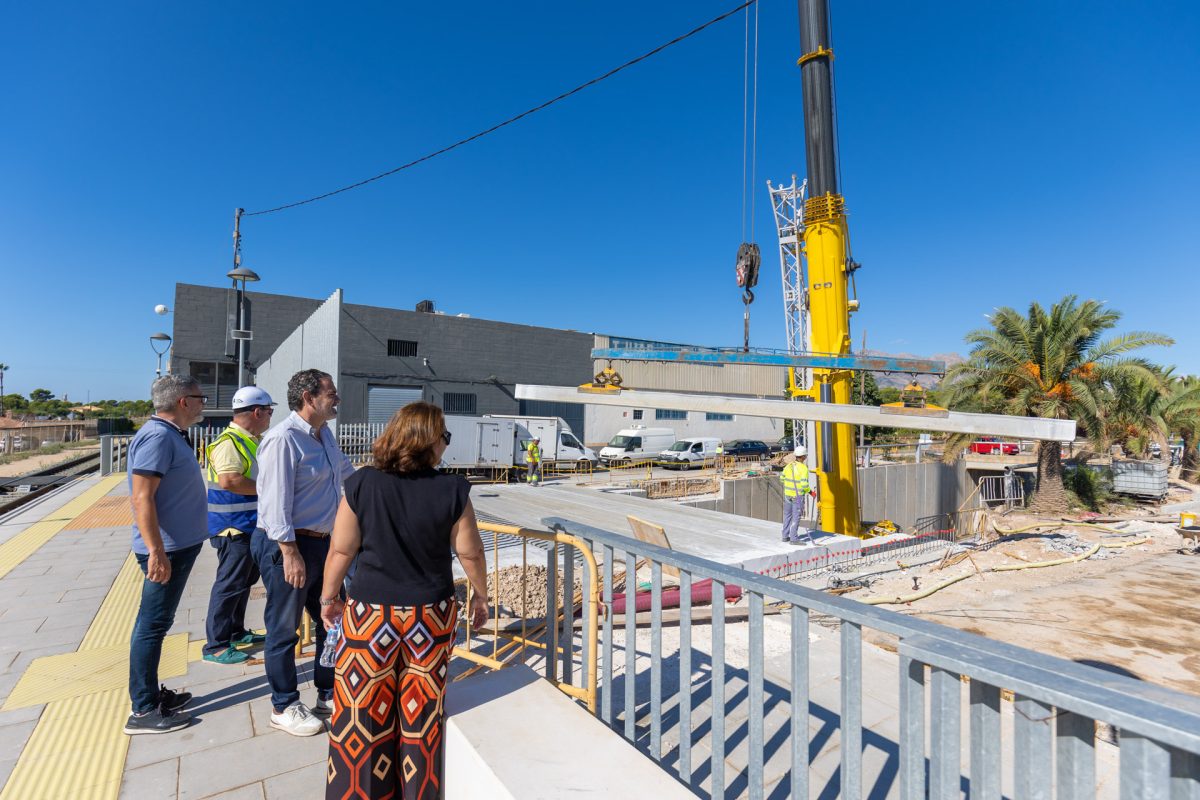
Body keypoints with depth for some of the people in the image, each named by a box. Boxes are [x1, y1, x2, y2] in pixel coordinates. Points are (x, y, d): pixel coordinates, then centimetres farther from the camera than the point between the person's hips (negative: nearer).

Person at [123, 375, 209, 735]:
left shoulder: (172, 435, 11)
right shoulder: (157, 436, -19)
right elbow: (142, 497, -24)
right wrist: (157, 552, -26)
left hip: (180, 544, 10)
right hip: (167, 549, -10)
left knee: (157, 623, 18)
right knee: (153, 625, 0)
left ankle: (151, 692, 31)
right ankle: (143, 711, 11)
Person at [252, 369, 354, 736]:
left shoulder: (325, 434, 9)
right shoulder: (283, 439, -19)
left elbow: (345, 469, 27)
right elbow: (276, 502, -22)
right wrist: (291, 553, -22)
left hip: (321, 541, 9)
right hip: (287, 545, -9)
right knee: (284, 629, 8)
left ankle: (328, 694, 33)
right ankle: (284, 708, 26)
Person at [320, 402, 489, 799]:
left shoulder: (362, 484, -10)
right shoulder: (452, 490, -13)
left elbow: (340, 550, -3)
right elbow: (470, 553, -5)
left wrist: (328, 596, 13)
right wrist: (480, 594, 11)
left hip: (370, 613, 0)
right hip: (432, 614, 0)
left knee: (363, 711, 17)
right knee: (421, 713, 18)